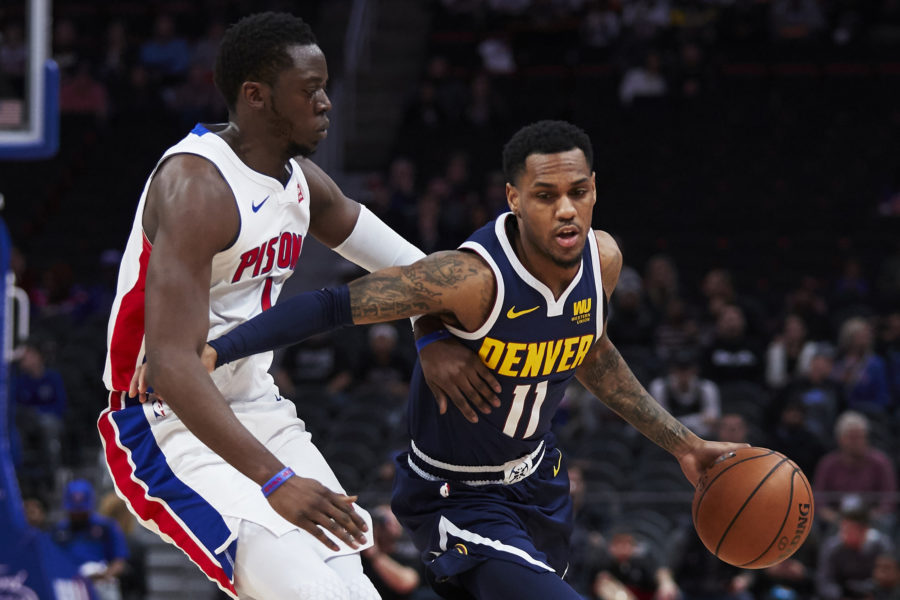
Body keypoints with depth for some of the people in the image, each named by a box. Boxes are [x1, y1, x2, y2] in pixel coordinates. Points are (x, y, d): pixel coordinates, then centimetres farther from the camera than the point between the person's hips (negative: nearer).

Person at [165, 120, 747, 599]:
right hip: (457, 497, -8)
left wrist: (682, 443, 12)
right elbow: (334, 306, -29)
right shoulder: (472, 277, -33)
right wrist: (211, 351, -37)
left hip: (537, 476, 8)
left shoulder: (602, 259, -11)